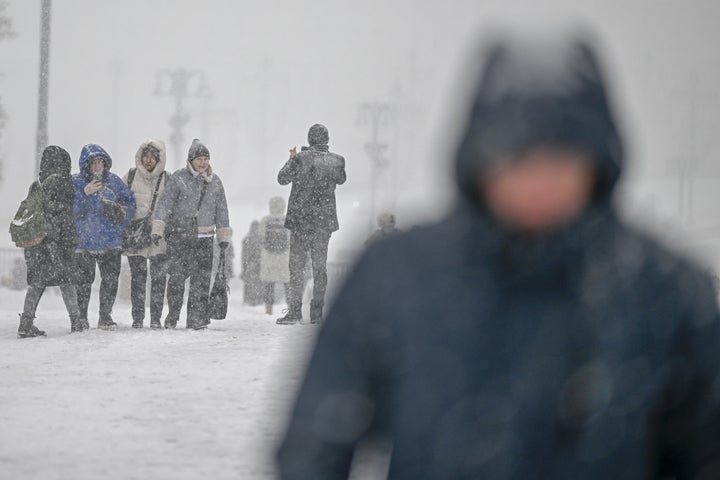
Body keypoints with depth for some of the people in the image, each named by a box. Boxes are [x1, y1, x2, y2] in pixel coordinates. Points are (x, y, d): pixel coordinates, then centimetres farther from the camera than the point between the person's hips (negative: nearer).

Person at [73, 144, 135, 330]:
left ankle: (105, 316, 15)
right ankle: (81, 318, 7)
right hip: (84, 241, -3)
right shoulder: (76, 182, -1)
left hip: (111, 240, 3)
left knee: (111, 280, 4)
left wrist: (121, 212, -8)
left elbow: (130, 201, 11)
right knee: (84, 280, -3)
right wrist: (85, 193, -22)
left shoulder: (114, 181, 7)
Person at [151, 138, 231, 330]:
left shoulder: (215, 182, 10)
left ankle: (196, 318, 1)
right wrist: (157, 229, -13)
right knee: (176, 276, -3)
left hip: (204, 237, 3)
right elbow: (165, 204, -6)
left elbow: (221, 210, 17)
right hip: (179, 235, -3)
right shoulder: (178, 178, -2)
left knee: (201, 278, -3)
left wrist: (224, 236, 16)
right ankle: (173, 315, 11)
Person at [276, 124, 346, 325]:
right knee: (320, 266, 10)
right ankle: (317, 313, 9)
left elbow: (282, 178, -3)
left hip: (300, 219, -3)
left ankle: (295, 311, -2)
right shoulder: (337, 160, -3)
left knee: (297, 265, 3)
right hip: (325, 220, 3)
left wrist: (291, 159, 13)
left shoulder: (301, 158, -14)